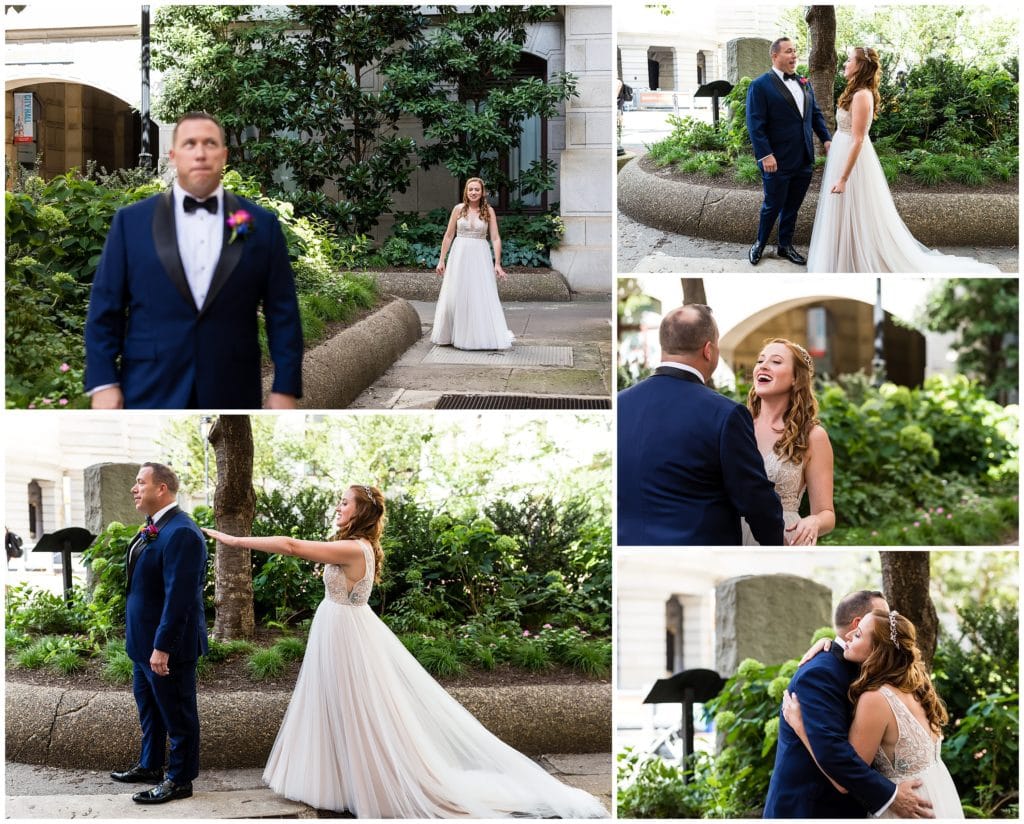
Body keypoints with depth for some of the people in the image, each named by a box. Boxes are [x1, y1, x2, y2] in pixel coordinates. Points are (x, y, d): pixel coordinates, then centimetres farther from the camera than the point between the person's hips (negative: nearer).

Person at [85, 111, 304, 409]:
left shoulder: (261, 225, 6)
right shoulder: (131, 221, 5)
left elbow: (283, 314, 5)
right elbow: (105, 309, 4)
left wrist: (285, 388, -1)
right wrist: (103, 383, -4)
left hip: (232, 396, 1)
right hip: (151, 395, -1)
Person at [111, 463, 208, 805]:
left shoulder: (180, 533, -24)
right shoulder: (152, 528, 8)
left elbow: (179, 596, -27)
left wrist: (162, 646, -27)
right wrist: (134, 632, 16)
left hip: (167, 644, -10)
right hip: (144, 639, 10)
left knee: (176, 713, 5)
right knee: (148, 706, 23)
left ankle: (180, 780, 16)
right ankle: (150, 765, 39)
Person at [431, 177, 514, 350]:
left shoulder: (488, 211, 0)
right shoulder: (459, 209, 1)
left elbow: (495, 238, -3)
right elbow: (448, 235, 6)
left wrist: (497, 263, -10)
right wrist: (441, 260, 4)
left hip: (480, 256, -1)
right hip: (460, 255, 1)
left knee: (482, 296, -2)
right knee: (456, 296, 6)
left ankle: (483, 336, 4)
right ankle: (455, 335, 18)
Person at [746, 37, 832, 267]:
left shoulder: (804, 84, 11)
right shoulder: (760, 86, -10)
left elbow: (815, 114, 18)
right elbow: (755, 124, -14)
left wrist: (826, 138, 2)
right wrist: (765, 155, -20)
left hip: (804, 161, 6)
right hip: (777, 161, -6)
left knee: (792, 206, 14)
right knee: (773, 205, 5)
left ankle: (786, 246, 28)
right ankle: (760, 244, 26)